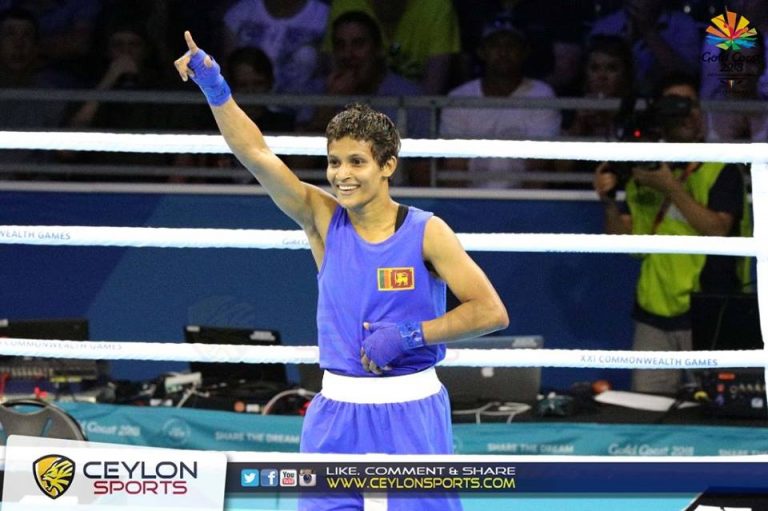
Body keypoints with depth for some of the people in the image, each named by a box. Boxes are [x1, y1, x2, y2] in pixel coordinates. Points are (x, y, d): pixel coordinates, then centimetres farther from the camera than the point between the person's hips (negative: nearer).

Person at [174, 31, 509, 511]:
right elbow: (257, 154, -11)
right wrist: (215, 89, -23)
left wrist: (407, 335, -16)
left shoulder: (426, 232, -7)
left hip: (411, 416, -2)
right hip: (338, 414, 2)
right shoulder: (323, 219, 0)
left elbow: (491, 311, -9)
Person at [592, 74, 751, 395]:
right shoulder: (644, 171, 13)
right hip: (653, 313, 4)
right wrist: (609, 202, -9)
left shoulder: (722, 170, 0)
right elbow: (621, 238, 10)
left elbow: (718, 230, -14)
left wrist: (670, 187, -19)